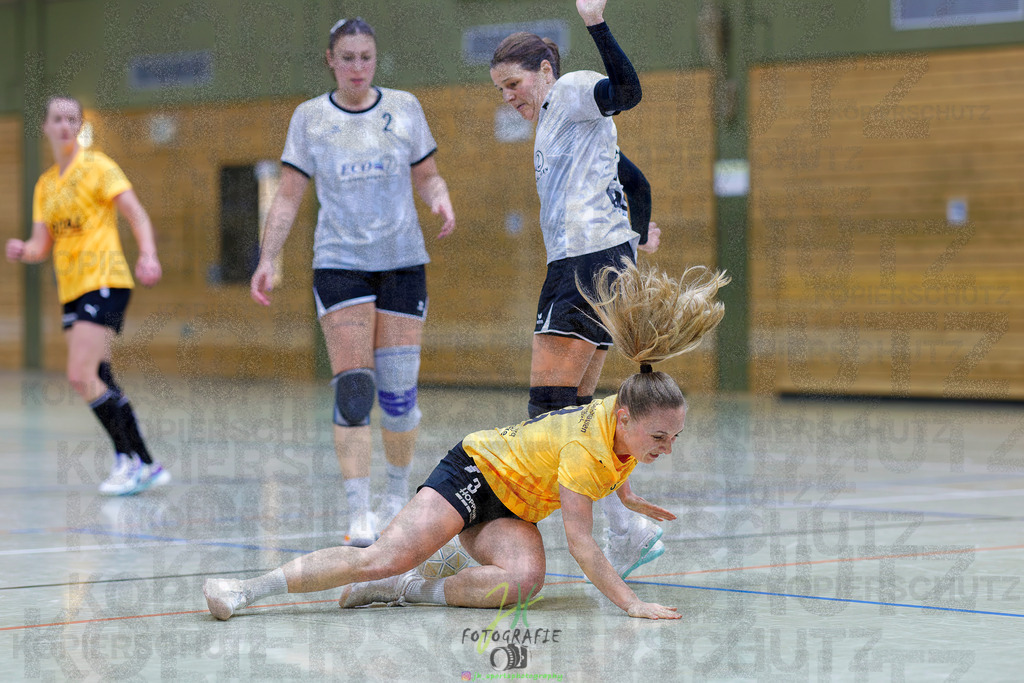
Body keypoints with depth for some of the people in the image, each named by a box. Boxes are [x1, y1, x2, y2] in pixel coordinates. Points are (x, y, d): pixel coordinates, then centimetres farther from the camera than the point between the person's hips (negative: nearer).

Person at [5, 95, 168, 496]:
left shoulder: (97, 167, -3)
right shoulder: (45, 185, 17)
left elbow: (138, 216, -8)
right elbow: (42, 245, 16)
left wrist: (148, 256, -26)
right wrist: (22, 250, -7)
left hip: (104, 282, -8)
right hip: (72, 290, 8)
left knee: (81, 375, -18)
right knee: (99, 381, 6)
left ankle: (129, 459, -11)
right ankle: (146, 466, 12)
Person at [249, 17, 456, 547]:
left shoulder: (404, 107, 6)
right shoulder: (309, 117, 4)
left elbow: (426, 175, 13)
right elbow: (289, 195, 5)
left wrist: (441, 200, -9)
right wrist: (267, 258, -4)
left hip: (402, 262, 1)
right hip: (339, 262, -1)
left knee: (398, 390, 1)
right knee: (353, 386, -12)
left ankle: (399, 496, 23)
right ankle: (359, 514, -12)